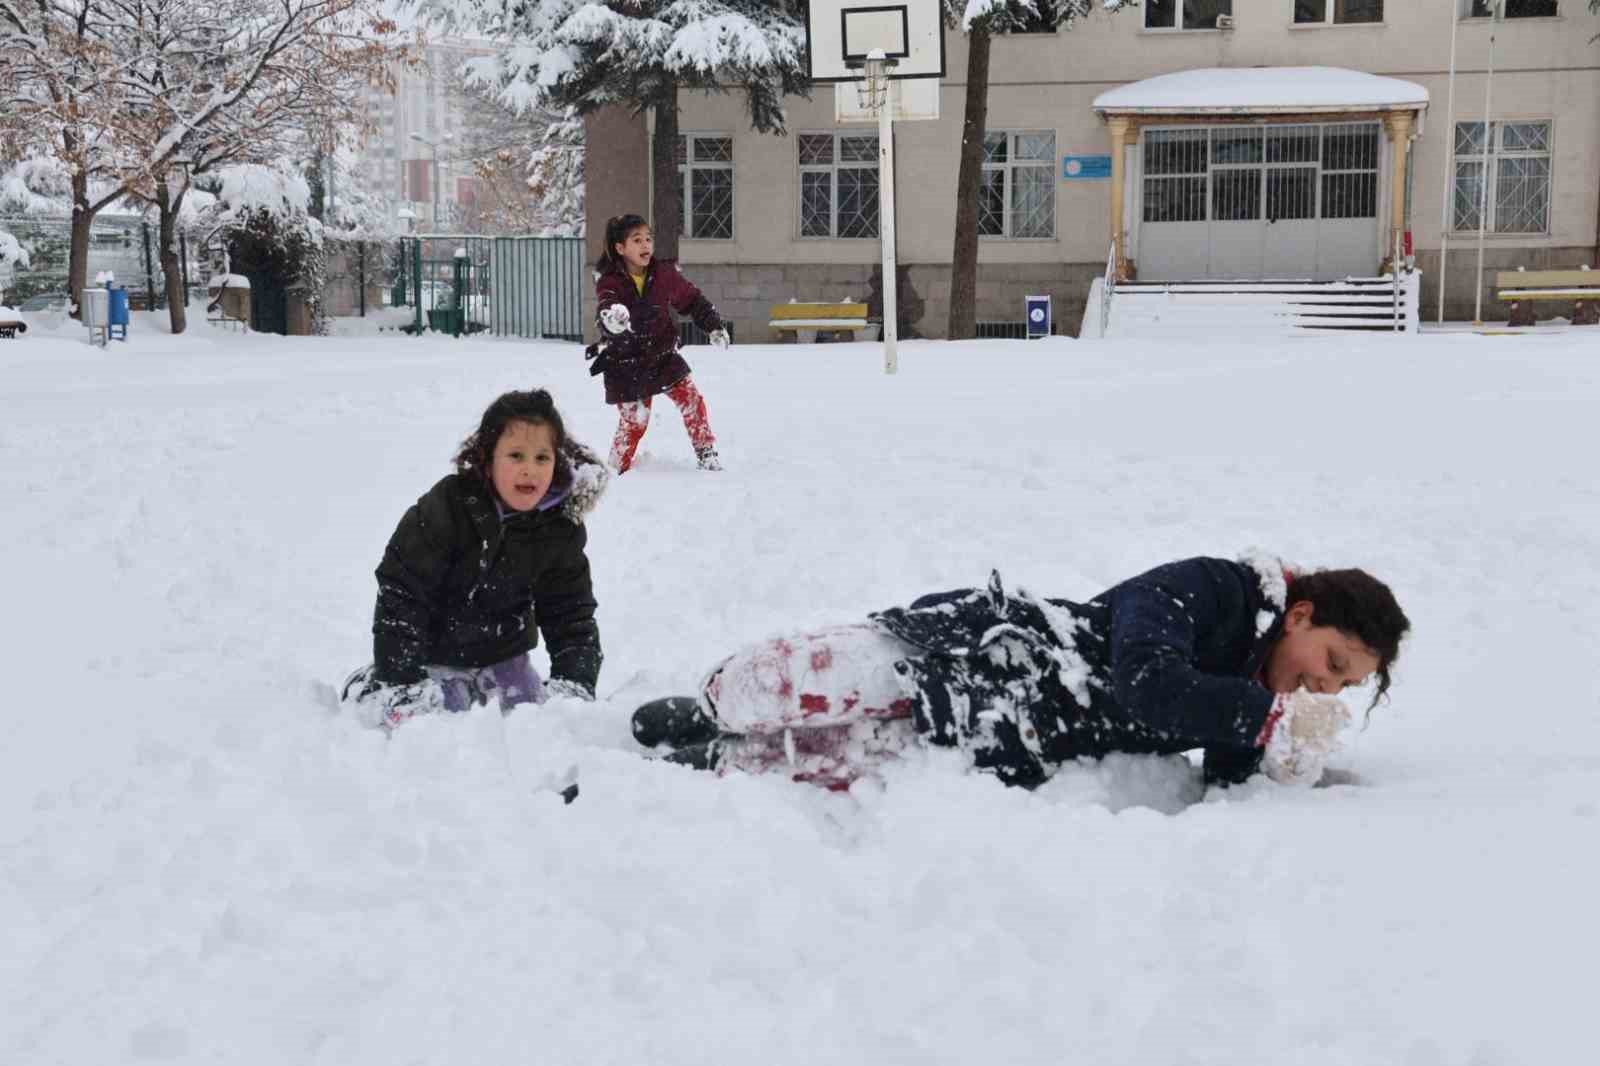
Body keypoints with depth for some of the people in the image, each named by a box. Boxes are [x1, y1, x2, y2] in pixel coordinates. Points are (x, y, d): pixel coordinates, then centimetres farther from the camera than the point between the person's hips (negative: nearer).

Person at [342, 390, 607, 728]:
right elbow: (401, 593, -22)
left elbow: (572, 615, -5)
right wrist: (400, 679, -27)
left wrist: (574, 685, -21)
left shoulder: (561, 529, -13)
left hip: (501, 657, 4)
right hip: (432, 653, -3)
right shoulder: (447, 507, -25)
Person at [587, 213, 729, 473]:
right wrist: (611, 318, -60)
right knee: (633, 420, -5)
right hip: (626, 363, -3)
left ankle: (706, 454, 9)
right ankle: (616, 468, 14)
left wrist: (714, 325, 1)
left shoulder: (664, 274, -5)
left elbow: (692, 299, 8)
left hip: (662, 354, 3)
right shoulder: (609, 283, -16)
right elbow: (605, 308, -36)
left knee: (691, 399, -5)